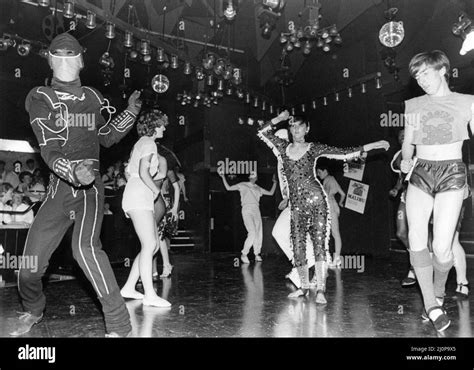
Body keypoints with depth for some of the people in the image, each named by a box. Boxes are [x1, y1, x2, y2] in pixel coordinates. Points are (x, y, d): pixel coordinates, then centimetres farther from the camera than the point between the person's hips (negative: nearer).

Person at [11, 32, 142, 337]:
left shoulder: (93, 97, 7)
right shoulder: (40, 98, -1)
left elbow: (108, 137, 21)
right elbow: (49, 149, -13)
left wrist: (131, 112, 7)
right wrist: (74, 171, -33)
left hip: (89, 186, -1)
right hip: (59, 188, 1)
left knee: (85, 247, -26)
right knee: (30, 261, 3)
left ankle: (118, 324, -17)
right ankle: (33, 311, 37)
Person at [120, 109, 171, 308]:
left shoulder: (140, 143, 25)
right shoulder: (148, 143, -6)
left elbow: (129, 171, 25)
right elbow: (143, 173, -18)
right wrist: (156, 190, -5)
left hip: (142, 199, 10)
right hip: (139, 196, -10)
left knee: (153, 245, 8)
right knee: (149, 245, -14)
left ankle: (129, 288, 12)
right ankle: (149, 295, -14)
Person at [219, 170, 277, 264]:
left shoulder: (258, 189, 21)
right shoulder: (242, 185, 11)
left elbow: (271, 193, 24)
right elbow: (228, 188, 9)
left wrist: (275, 182, 17)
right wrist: (223, 177, 5)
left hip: (256, 211, 5)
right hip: (247, 211, -5)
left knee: (259, 234, 1)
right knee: (252, 233, -18)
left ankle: (257, 254, 17)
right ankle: (244, 254, -4)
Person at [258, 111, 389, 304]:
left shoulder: (313, 148, 5)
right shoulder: (283, 147, 12)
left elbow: (344, 153, 4)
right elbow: (262, 132, 17)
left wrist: (371, 146, 1)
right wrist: (279, 119, 8)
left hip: (316, 199, -3)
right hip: (296, 205, 3)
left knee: (319, 243, -9)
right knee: (298, 246, 3)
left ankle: (320, 290, -9)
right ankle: (304, 286, 18)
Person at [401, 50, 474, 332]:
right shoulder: (413, 106, 14)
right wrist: (406, 161, -2)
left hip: (451, 174, -2)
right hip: (420, 174, 3)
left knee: (441, 247, -10)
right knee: (416, 240, -11)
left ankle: (439, 292, 22)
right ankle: (431, 305, 3)